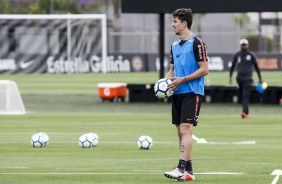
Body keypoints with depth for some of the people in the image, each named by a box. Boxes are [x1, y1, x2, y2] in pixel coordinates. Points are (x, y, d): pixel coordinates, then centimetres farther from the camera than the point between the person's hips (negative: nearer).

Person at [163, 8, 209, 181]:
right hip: (177, 93, 8)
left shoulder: (196, 43, -8)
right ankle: (188, 170, 11)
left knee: (185, 129, -15)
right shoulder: (174, 45, 16)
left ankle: (181, 169, -21)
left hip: (192, 92, -8)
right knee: (181, 131, 7)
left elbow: (204, 69, -12)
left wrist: (183, 80, -17)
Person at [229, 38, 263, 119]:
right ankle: (246, 112, 22)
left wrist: (260, 78, 8)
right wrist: (230, 76, 3)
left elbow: (256, 67, 7)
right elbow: (232, 66, 12)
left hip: (248, 78, -3)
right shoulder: (237, 55, 7)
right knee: (241, 96, 8)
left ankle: (244, 112, -25)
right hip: (239, 78, 3)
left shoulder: (251, 55, 1)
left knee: (245, 96, -15)